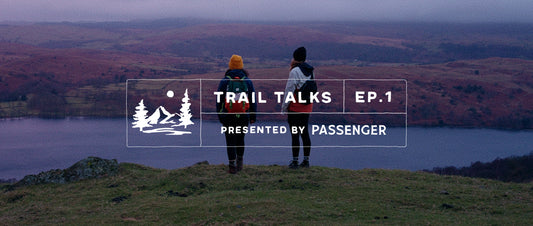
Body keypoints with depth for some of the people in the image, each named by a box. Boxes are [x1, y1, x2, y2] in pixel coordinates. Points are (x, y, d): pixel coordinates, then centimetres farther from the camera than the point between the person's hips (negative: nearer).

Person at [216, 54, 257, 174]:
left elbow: (219, 100, 0)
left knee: (230, 141, 3)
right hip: (244, 117, 2)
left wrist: (220, 115, 11)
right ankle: (239, 162, 27)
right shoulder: (247, 81, 0)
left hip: (228, 116, -2)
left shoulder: (224, 81, -4)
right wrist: (253, 116, 11)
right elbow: (253, 100, 3)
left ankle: (232, 166, -1)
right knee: (240, 139, 20)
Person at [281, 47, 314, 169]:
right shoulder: (310, 71, 9)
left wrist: (284, 107, -6)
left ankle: (295, 161, -1)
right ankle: (306, 161, 15)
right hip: (307, 107, 7)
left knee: (295, 135, -3)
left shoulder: (295, 71, -14)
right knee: (305, 133, 12)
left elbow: (289, 90, -14)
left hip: (295, 108, -7)